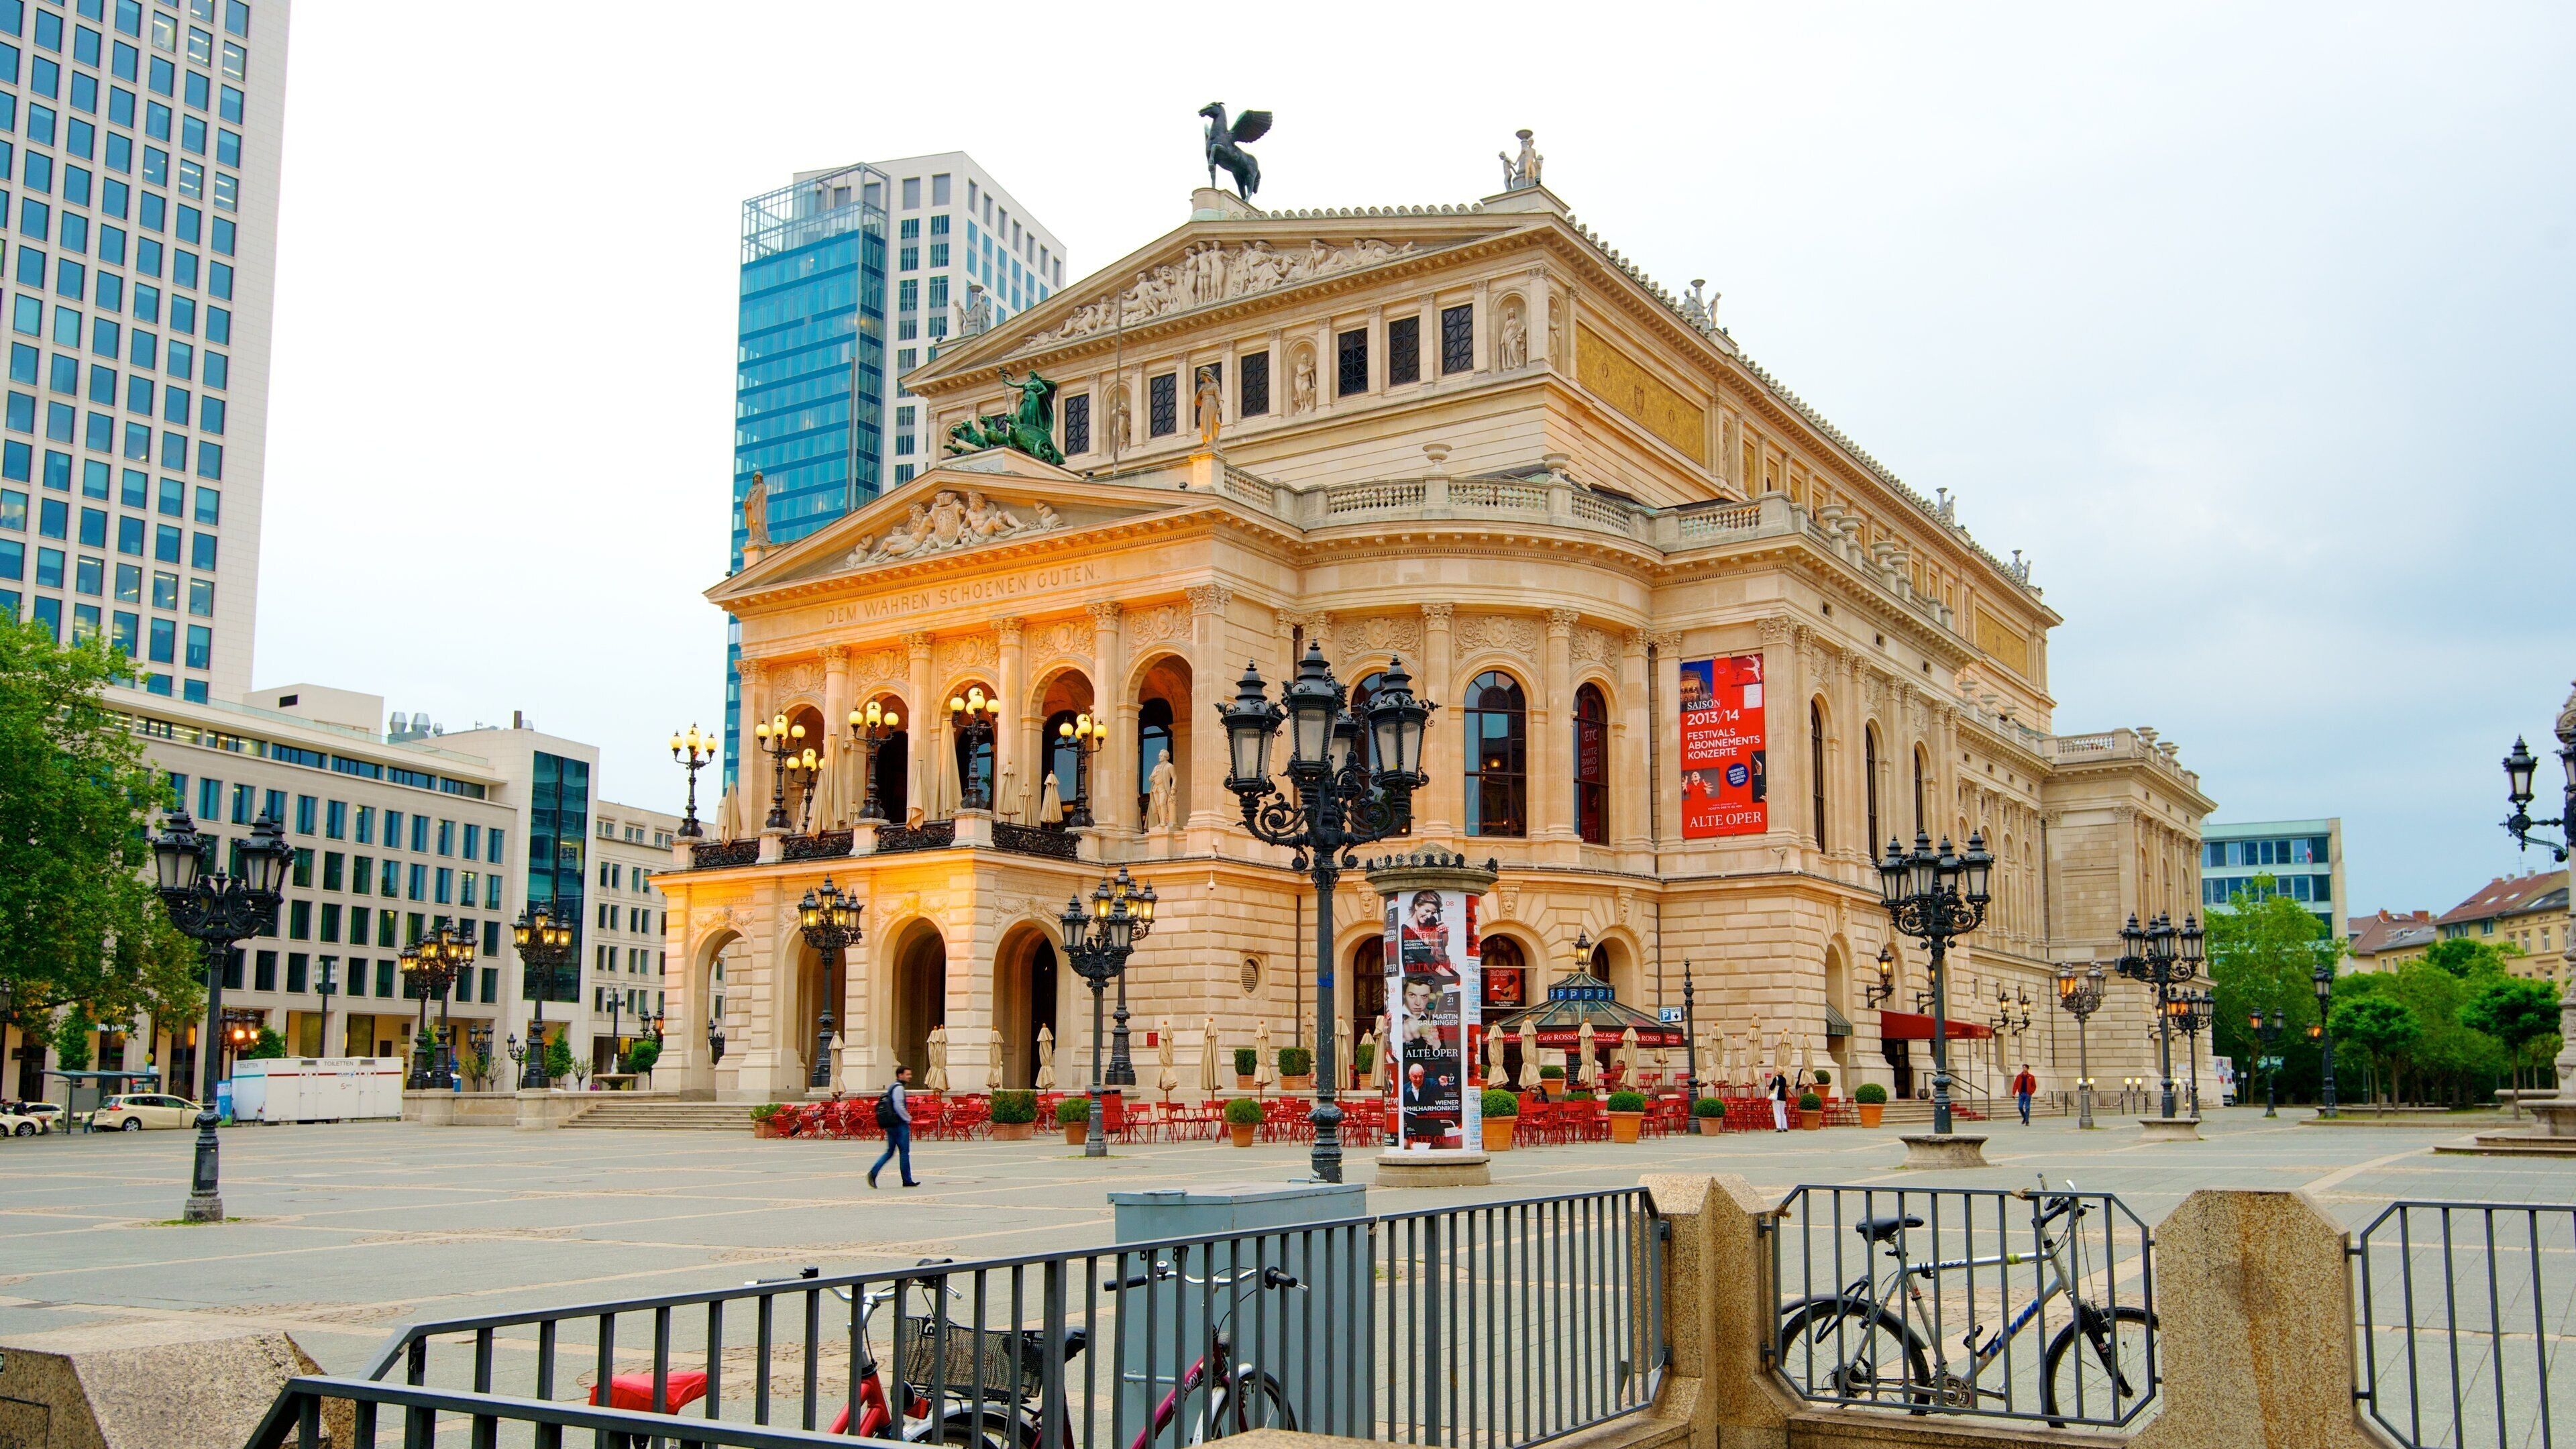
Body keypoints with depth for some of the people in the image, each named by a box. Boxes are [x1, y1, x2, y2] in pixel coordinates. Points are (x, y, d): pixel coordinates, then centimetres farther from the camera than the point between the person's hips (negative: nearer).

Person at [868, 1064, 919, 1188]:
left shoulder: (891, 1088, 17)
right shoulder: (899, 1088, -12)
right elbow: (899, 1107, -21)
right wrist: (908, 1119, -10)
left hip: (890, 1125, 9)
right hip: (900, 1125, -9)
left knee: (890, 1152, 11)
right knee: (904, 1152, -2)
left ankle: (873, 1172, -2)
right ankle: (907, 1181, 3)